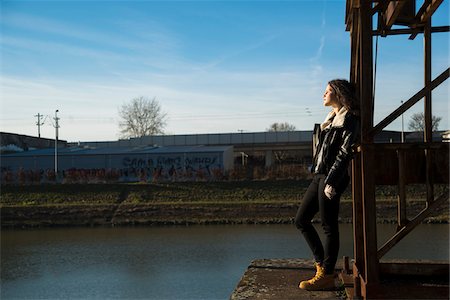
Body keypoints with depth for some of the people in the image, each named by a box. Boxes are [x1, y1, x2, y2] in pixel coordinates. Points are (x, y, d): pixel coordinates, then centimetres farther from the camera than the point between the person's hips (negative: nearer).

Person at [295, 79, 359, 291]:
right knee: (301, 220, 10)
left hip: (332, 178, -10)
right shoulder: (332, 118, 19)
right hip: (320, 176, 10)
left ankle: (326, 276, 6)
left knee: (329, 226, -3)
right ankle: (322, 264, 19)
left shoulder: (349, 118, -8)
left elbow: (345, 152, -15)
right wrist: (321, 176, 17)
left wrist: (331, 182, -20)